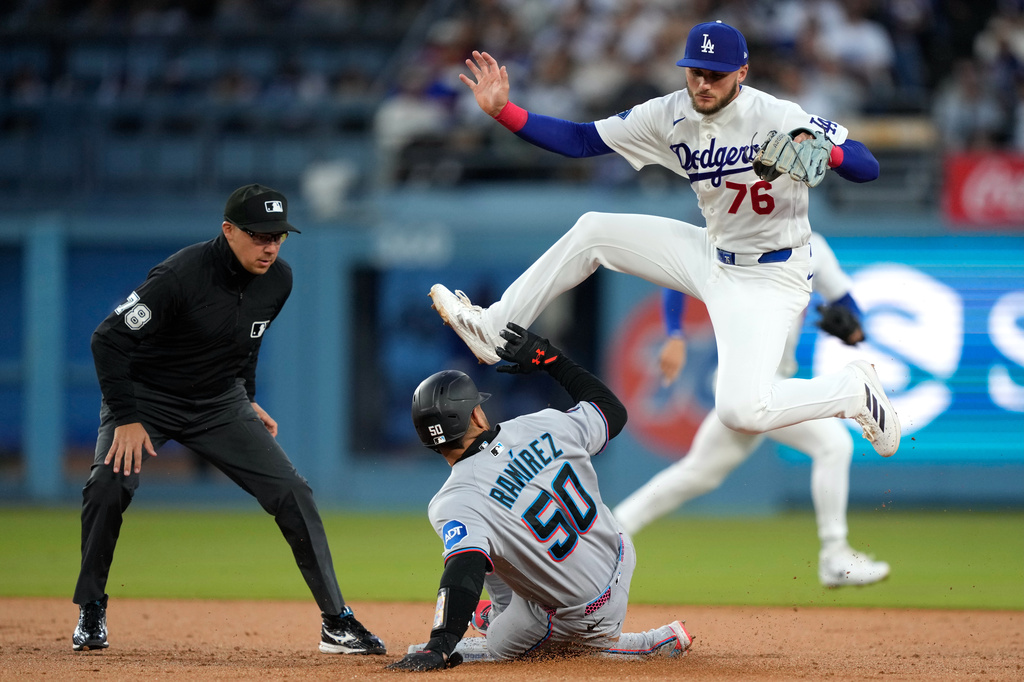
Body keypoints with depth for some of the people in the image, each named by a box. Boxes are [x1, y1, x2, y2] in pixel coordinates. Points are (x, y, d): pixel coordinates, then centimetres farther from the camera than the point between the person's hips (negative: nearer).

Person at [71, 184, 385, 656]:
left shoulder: (278, 279, -8)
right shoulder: (182, 275, -28)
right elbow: (109, 338, -25)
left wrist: (247, 401, 13)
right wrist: (126, 419, -27)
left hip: (221, 404, 5)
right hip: (147, 397, -5)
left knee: (291, 493, -8)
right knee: (110, 484, -28)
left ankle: (337, 622, 0)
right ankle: (91, 612, -7)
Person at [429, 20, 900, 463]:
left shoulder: (778, 118, -23)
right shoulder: (671, 116, -6)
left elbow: (868, 168, -24)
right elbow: (580, 140, -3)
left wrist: (827, 152, -46)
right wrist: (502, 111, -14)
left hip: (770, 279, -7)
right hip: (711, 256, 7)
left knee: (739, 411, -26)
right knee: (593, 231, 7)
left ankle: (852, 391, 0)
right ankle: (493, 331, 21)